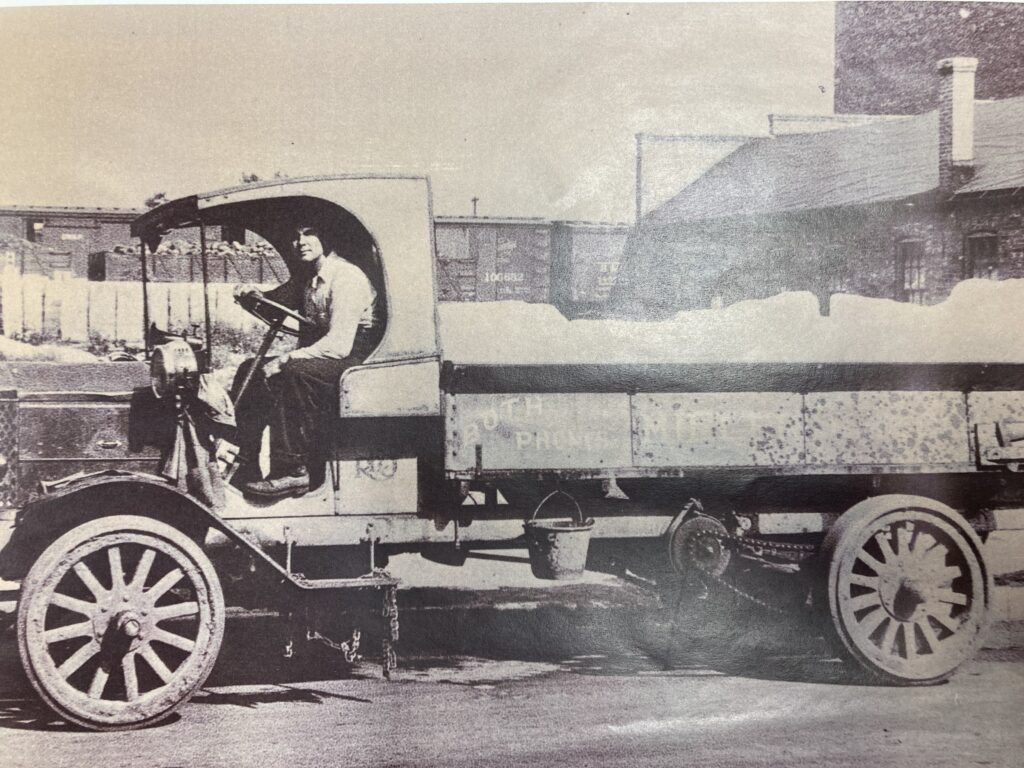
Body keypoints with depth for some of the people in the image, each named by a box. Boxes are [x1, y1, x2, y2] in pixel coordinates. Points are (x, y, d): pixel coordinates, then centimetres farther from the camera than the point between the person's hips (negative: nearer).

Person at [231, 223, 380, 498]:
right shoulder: (305, 278, 9)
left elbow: (339, 345, -26)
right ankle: (244, 462, -1)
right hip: (318, 357, 9)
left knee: (294, 372, -33)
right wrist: (255, 294, 3)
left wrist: (284, 360, -25)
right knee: (251, 370, 2)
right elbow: (277, 304, 27)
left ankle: (293, 471, -29)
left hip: (356, 359, -9)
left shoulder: (345, 277, -18)